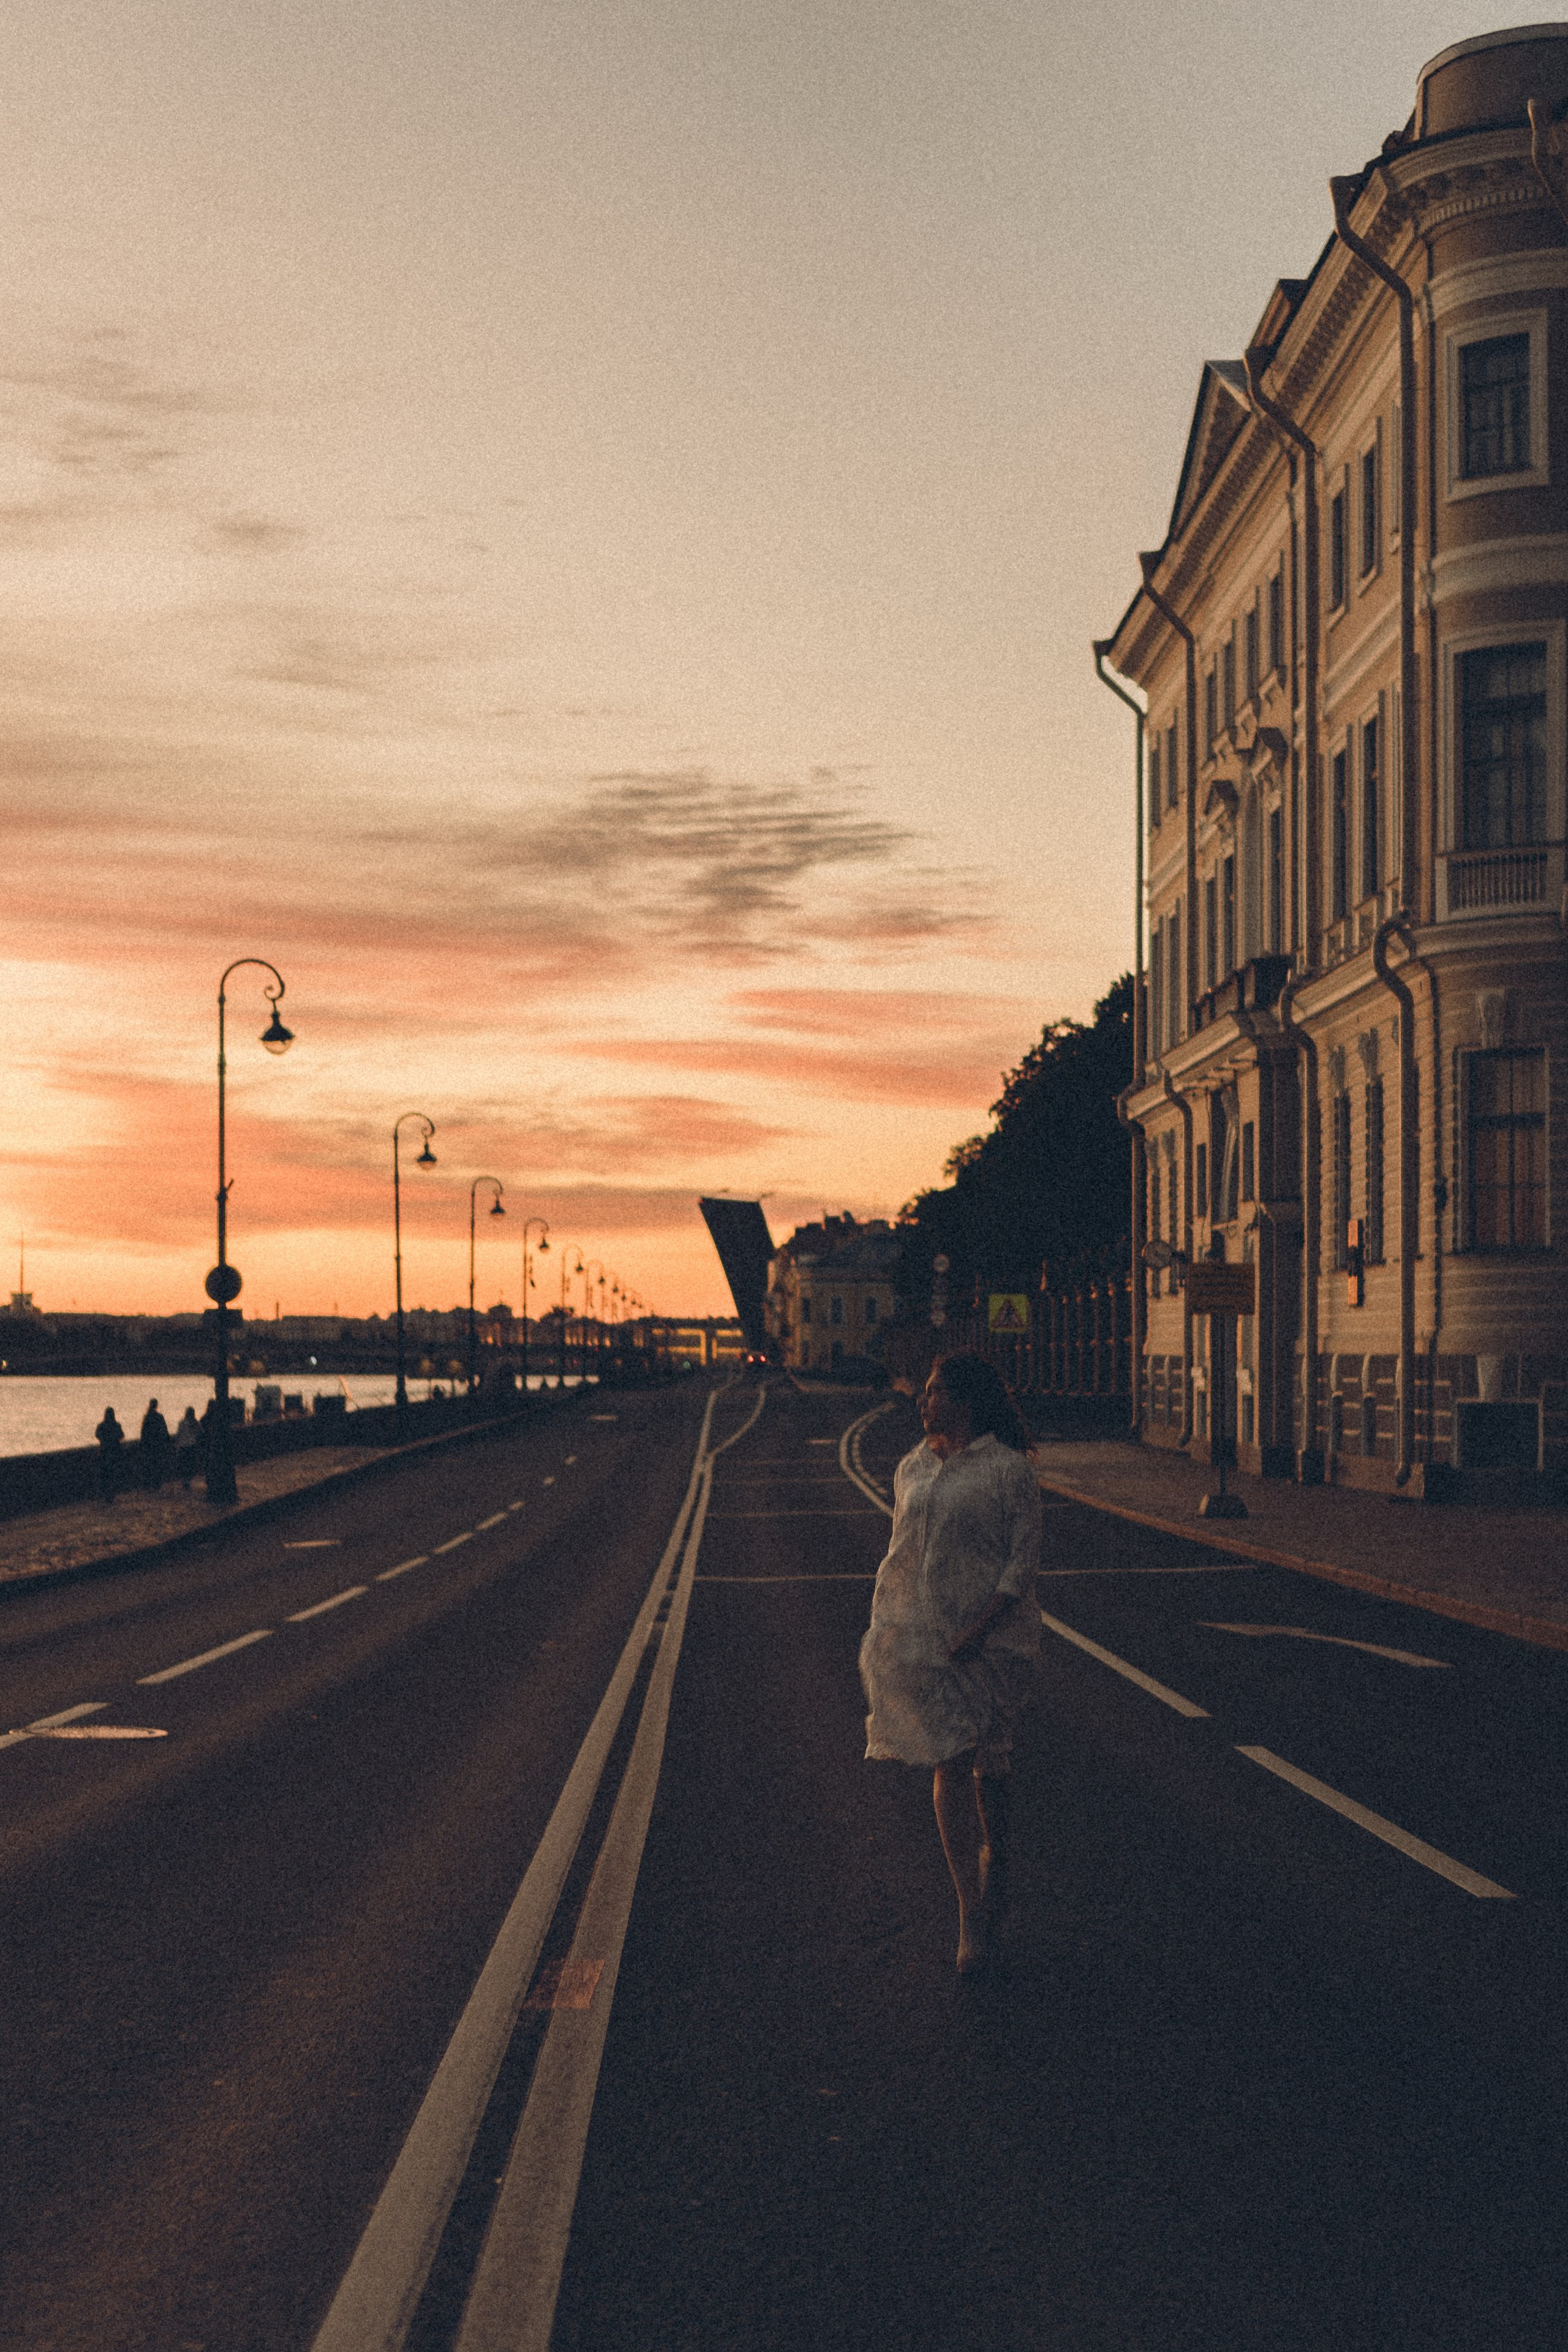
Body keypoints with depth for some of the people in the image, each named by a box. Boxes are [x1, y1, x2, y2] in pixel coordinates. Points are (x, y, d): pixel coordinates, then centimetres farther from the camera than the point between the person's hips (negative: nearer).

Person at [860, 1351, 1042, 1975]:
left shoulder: (1007, 1471, -7)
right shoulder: (912, 1469, 11)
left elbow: (1023, 1561, -10)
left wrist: (980, 1629, -18)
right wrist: (884, 1630, 11)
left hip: (990, 1639, -4)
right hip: (921, 1637, 4)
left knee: (987, 1763, 7)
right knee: (950, 1765, -1)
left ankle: (995, 1860, 35)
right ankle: (972, 1911, 0)